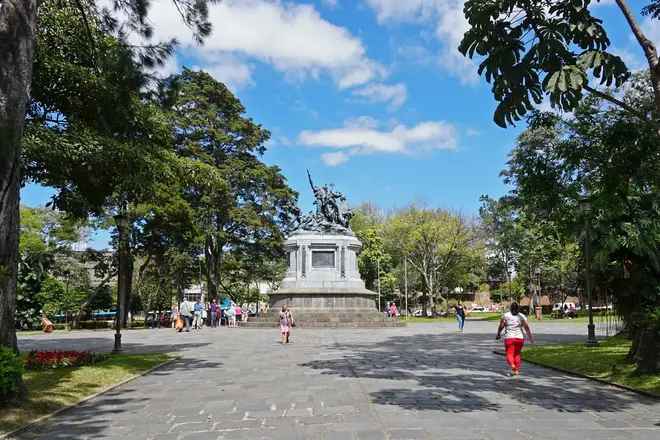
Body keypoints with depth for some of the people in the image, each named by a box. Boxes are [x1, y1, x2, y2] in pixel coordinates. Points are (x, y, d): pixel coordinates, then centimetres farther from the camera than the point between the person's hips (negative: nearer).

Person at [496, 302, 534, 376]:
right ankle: (517, 371, 16)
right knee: (517, 354, 17)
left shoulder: (506, 315, 0)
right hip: (520, 338, 3)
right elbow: (526, 327, -1)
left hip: (509, 338, -3)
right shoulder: (522, 316, 5)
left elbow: (501, 326, 0)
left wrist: (498, 334, 15)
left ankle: (512, 365, -29)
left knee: (509, 354, -1)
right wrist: (530, 337, 5)